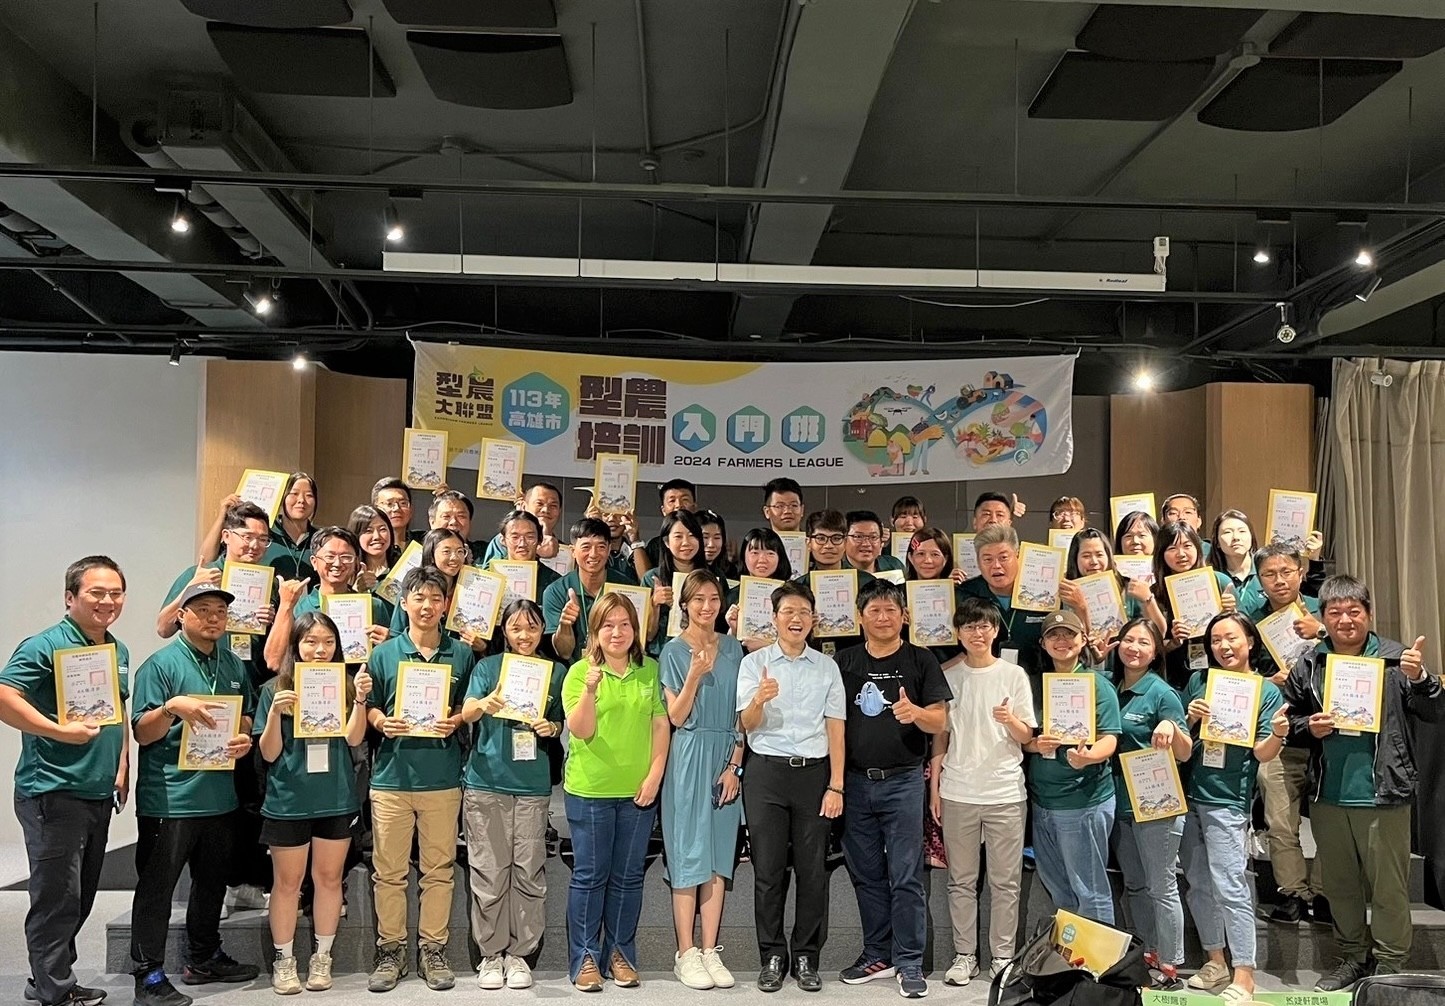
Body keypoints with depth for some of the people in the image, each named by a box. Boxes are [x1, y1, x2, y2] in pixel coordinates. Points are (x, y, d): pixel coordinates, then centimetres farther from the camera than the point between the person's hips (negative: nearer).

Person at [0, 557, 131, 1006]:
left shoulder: (119, 652, 12)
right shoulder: (46, 646, -13)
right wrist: (60, 731, -28)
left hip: (100, 794, 8)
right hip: (53, 794, -8)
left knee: (80, 897, 17)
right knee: (57, 897, -1)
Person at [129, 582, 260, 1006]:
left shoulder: (233, 665, 10)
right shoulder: (161, 664, -8)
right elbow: (141, 733, -10)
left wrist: (244, 739, -2)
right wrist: (172, 707, -28)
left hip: (220, 794, 7)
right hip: (169, 797, -6)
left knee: (212, 882, 18)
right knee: (157, 886, 1)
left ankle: (204, 958, 33)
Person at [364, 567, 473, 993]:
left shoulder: (462, 654, 6)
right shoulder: (384, 654, 5)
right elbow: (369, 706, 8)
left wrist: (456, 720, -9)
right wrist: (382, 722, -12)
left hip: (442, 778, 0)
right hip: (391, 776, 0)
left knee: (439, 869, 6)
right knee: (389, 871, 4)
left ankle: (433, 949, 18)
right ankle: (390, 950, 17)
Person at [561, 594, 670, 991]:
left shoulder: (651, 670, 4)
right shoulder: (579, 672, -4)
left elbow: (661, 724, 5)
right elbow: (581, 731, -11)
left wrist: (655, 774, -3)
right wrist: (590, 690, -26)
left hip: (638, 790, 3)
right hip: (590, 789, -2)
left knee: (628, 876, 11)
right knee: (590, 875, 5)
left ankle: (620, 954, 23)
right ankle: (585, 958, 16)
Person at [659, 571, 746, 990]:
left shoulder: (732, 648, 9)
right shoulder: (674, 650, -1)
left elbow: (740, 714, 9)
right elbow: (677, 717, -6)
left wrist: (735, 765, -1)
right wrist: (695, 674, -20)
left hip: (725, 760, 3)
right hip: (688, 760, -3)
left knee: (718, 855, 6)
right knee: (688, 856, 0)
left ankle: (710, 951, 12)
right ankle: (686, 953, 8)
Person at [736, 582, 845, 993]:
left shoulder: (827, 667, 8)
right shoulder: (754, 663, 3)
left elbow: (835, 729, 6)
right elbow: (747, 724, -5)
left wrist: (836, 786, -2)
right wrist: (759, 700, -28)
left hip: (814, 773, 1)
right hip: (767, 771, -1)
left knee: (813, 870, 4)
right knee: (768, 869, 4)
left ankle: (806, 957, 16)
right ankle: (772, 956, 15)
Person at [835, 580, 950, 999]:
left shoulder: (921, 661, 1)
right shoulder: (845, 662, 8)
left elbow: (940, 720, -1)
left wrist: (915, 712, -23)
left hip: (903, 781, -3)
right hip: (856, 781, 3)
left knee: (905, 877, -1)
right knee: (866, 875, 11)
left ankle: (909, 963, 8)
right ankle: (877, 955, 23)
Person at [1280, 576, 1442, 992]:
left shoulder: (1395, 659, -5)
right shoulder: (1308, 668, 4)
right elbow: (1288, 723, 11)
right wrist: (1309, 727, -10)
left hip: (1383, 797, -4)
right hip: (1327, 797, 4)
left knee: (1389, 887, 5)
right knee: (1339, 884, 17)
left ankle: (1390, 966, 19)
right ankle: (1352, 956, 32)